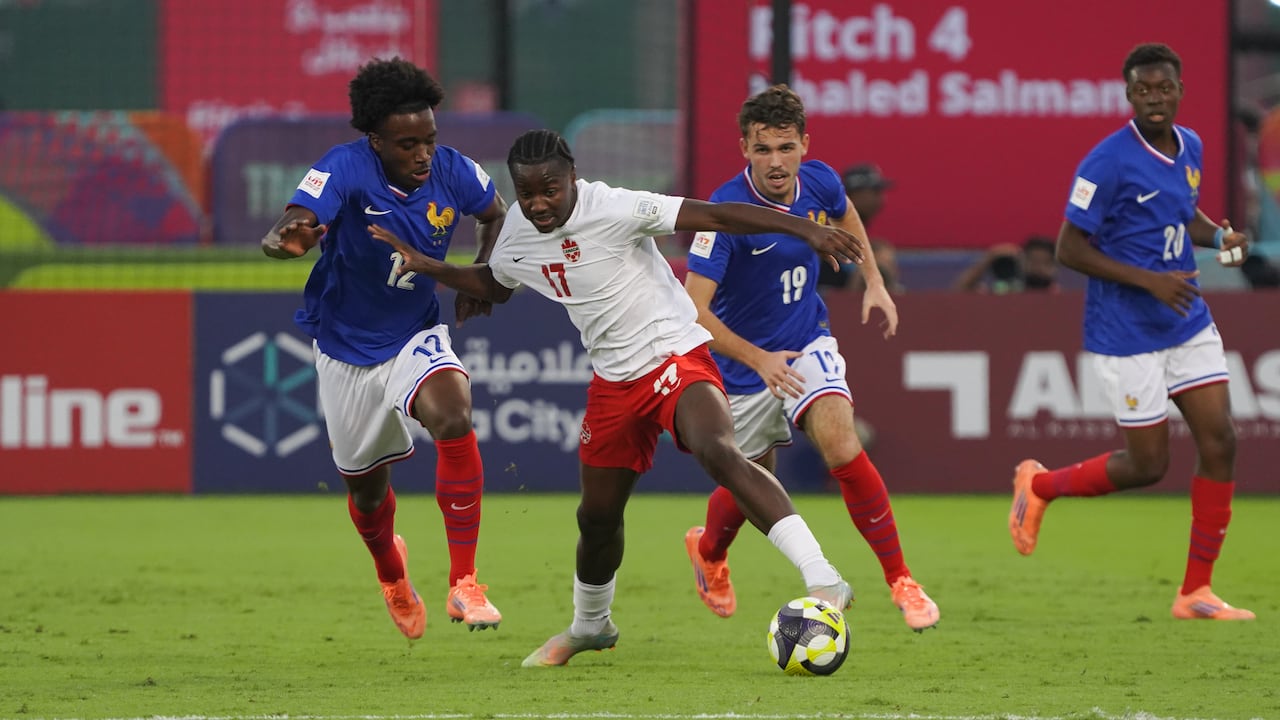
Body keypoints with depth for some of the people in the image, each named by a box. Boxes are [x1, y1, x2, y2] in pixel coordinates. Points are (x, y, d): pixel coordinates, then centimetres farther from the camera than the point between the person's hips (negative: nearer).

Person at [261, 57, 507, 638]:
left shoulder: (452, 172, -13)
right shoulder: (345, 169, -24)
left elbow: (495, 214, 11)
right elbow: (289, 230, -39)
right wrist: (286, 240, -63)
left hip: (417, 338, 1)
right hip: (347, 350, -1)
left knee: (454, 416, -31)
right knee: (366, 485, 13)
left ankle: (464, 583, -26)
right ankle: (392, 573, 50)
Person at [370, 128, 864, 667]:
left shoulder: (613, 209, -21)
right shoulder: (518, 235, 1)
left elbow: (715, 215, -26)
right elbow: (494, 285, 26)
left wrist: (805, 229, -32)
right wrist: (430, 268, 12)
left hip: (676, 356, -7)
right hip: (615, 379, 7)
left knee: (719, 454, -34)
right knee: (597, 515, 16)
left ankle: (823, 580, -40)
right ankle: (589, 626, 44)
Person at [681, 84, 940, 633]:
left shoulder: (819, 183, -11)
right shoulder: (726, 211, -28)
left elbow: (845, 216, 17)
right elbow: (693, 309, -30)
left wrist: (874, 283, 11)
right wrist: (759, 360, -38)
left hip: (807, 344, 3)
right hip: (746, 360, -2)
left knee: (841, 446, -22)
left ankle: (900, 581, -15)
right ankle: (709, 551, 48)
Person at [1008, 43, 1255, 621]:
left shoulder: (1189, 148, 6)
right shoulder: (1109, 161, -18)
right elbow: (1069, 249, -16)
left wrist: (1219, 237, 1)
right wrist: (1149, 281, -23)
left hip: (1187, 323, 7)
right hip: (1127, 333, -7)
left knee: (1220, 443, -3)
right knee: (1148, 464, -3)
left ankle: (1195, 591, 4)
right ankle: (1039, 486, 25)